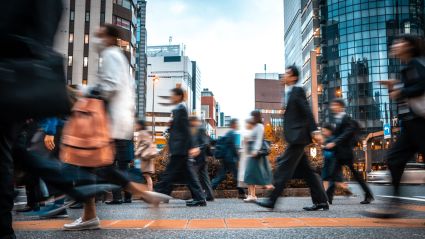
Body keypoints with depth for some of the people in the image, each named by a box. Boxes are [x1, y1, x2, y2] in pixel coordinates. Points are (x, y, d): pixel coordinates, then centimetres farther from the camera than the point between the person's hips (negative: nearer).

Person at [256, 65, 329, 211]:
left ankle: (272, 200, -7)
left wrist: (314, 131, -20)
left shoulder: (298, 91, -5)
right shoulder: (288, 93, 20)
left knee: (284, 166, -10)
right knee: (306, 170, 10)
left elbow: (307, 111, -14)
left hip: (298, 136, -9)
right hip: (295, 138, 9)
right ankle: (321, 201, 15)